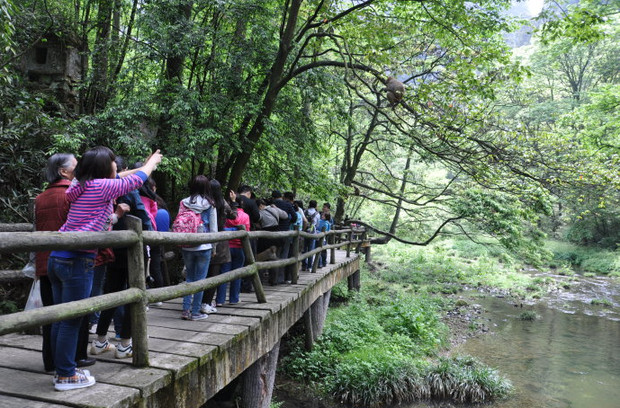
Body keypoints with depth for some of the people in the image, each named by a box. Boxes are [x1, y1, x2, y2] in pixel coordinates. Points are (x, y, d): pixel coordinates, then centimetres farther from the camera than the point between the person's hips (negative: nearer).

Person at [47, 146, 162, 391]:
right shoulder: (101, 186, -9)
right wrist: (151, 164, 24)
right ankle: (65, 376, 9)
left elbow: (117, 178, 29)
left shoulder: (80, 186, 14)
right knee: (71, 321, 0)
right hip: (77, 261, -9)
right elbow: (135, 180, 5)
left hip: (57, 258, 9)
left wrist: (144, 165, 39)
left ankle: (63, 369, 25)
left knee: (61, 318, 14)